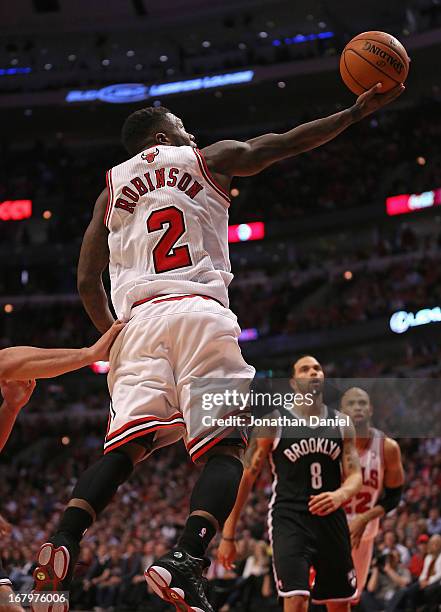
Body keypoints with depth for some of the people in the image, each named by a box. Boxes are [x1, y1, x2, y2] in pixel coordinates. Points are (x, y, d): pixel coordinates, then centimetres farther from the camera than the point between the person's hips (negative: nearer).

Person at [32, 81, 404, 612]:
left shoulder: (111, 185, 23)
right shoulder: (208, 159, 17)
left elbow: (87, 281, 19)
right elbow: (289, 142, 20)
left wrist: (112, 336, 31)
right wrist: (358, 111, 29)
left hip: (138, 320, 3)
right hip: (199, 312, -3)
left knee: (124, 447, -1)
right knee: (224, 445, -5)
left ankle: (62, 541, -23)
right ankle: (185, 559, -26)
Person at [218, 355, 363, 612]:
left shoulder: (341, 424, 7)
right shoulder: (274, 421, -3)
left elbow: (355, 476, 3)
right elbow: (247, 477, -1)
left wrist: (340, 495, -23)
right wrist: (228, 535, -3)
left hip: (331, 520, 5)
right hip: (289, 520, -4)